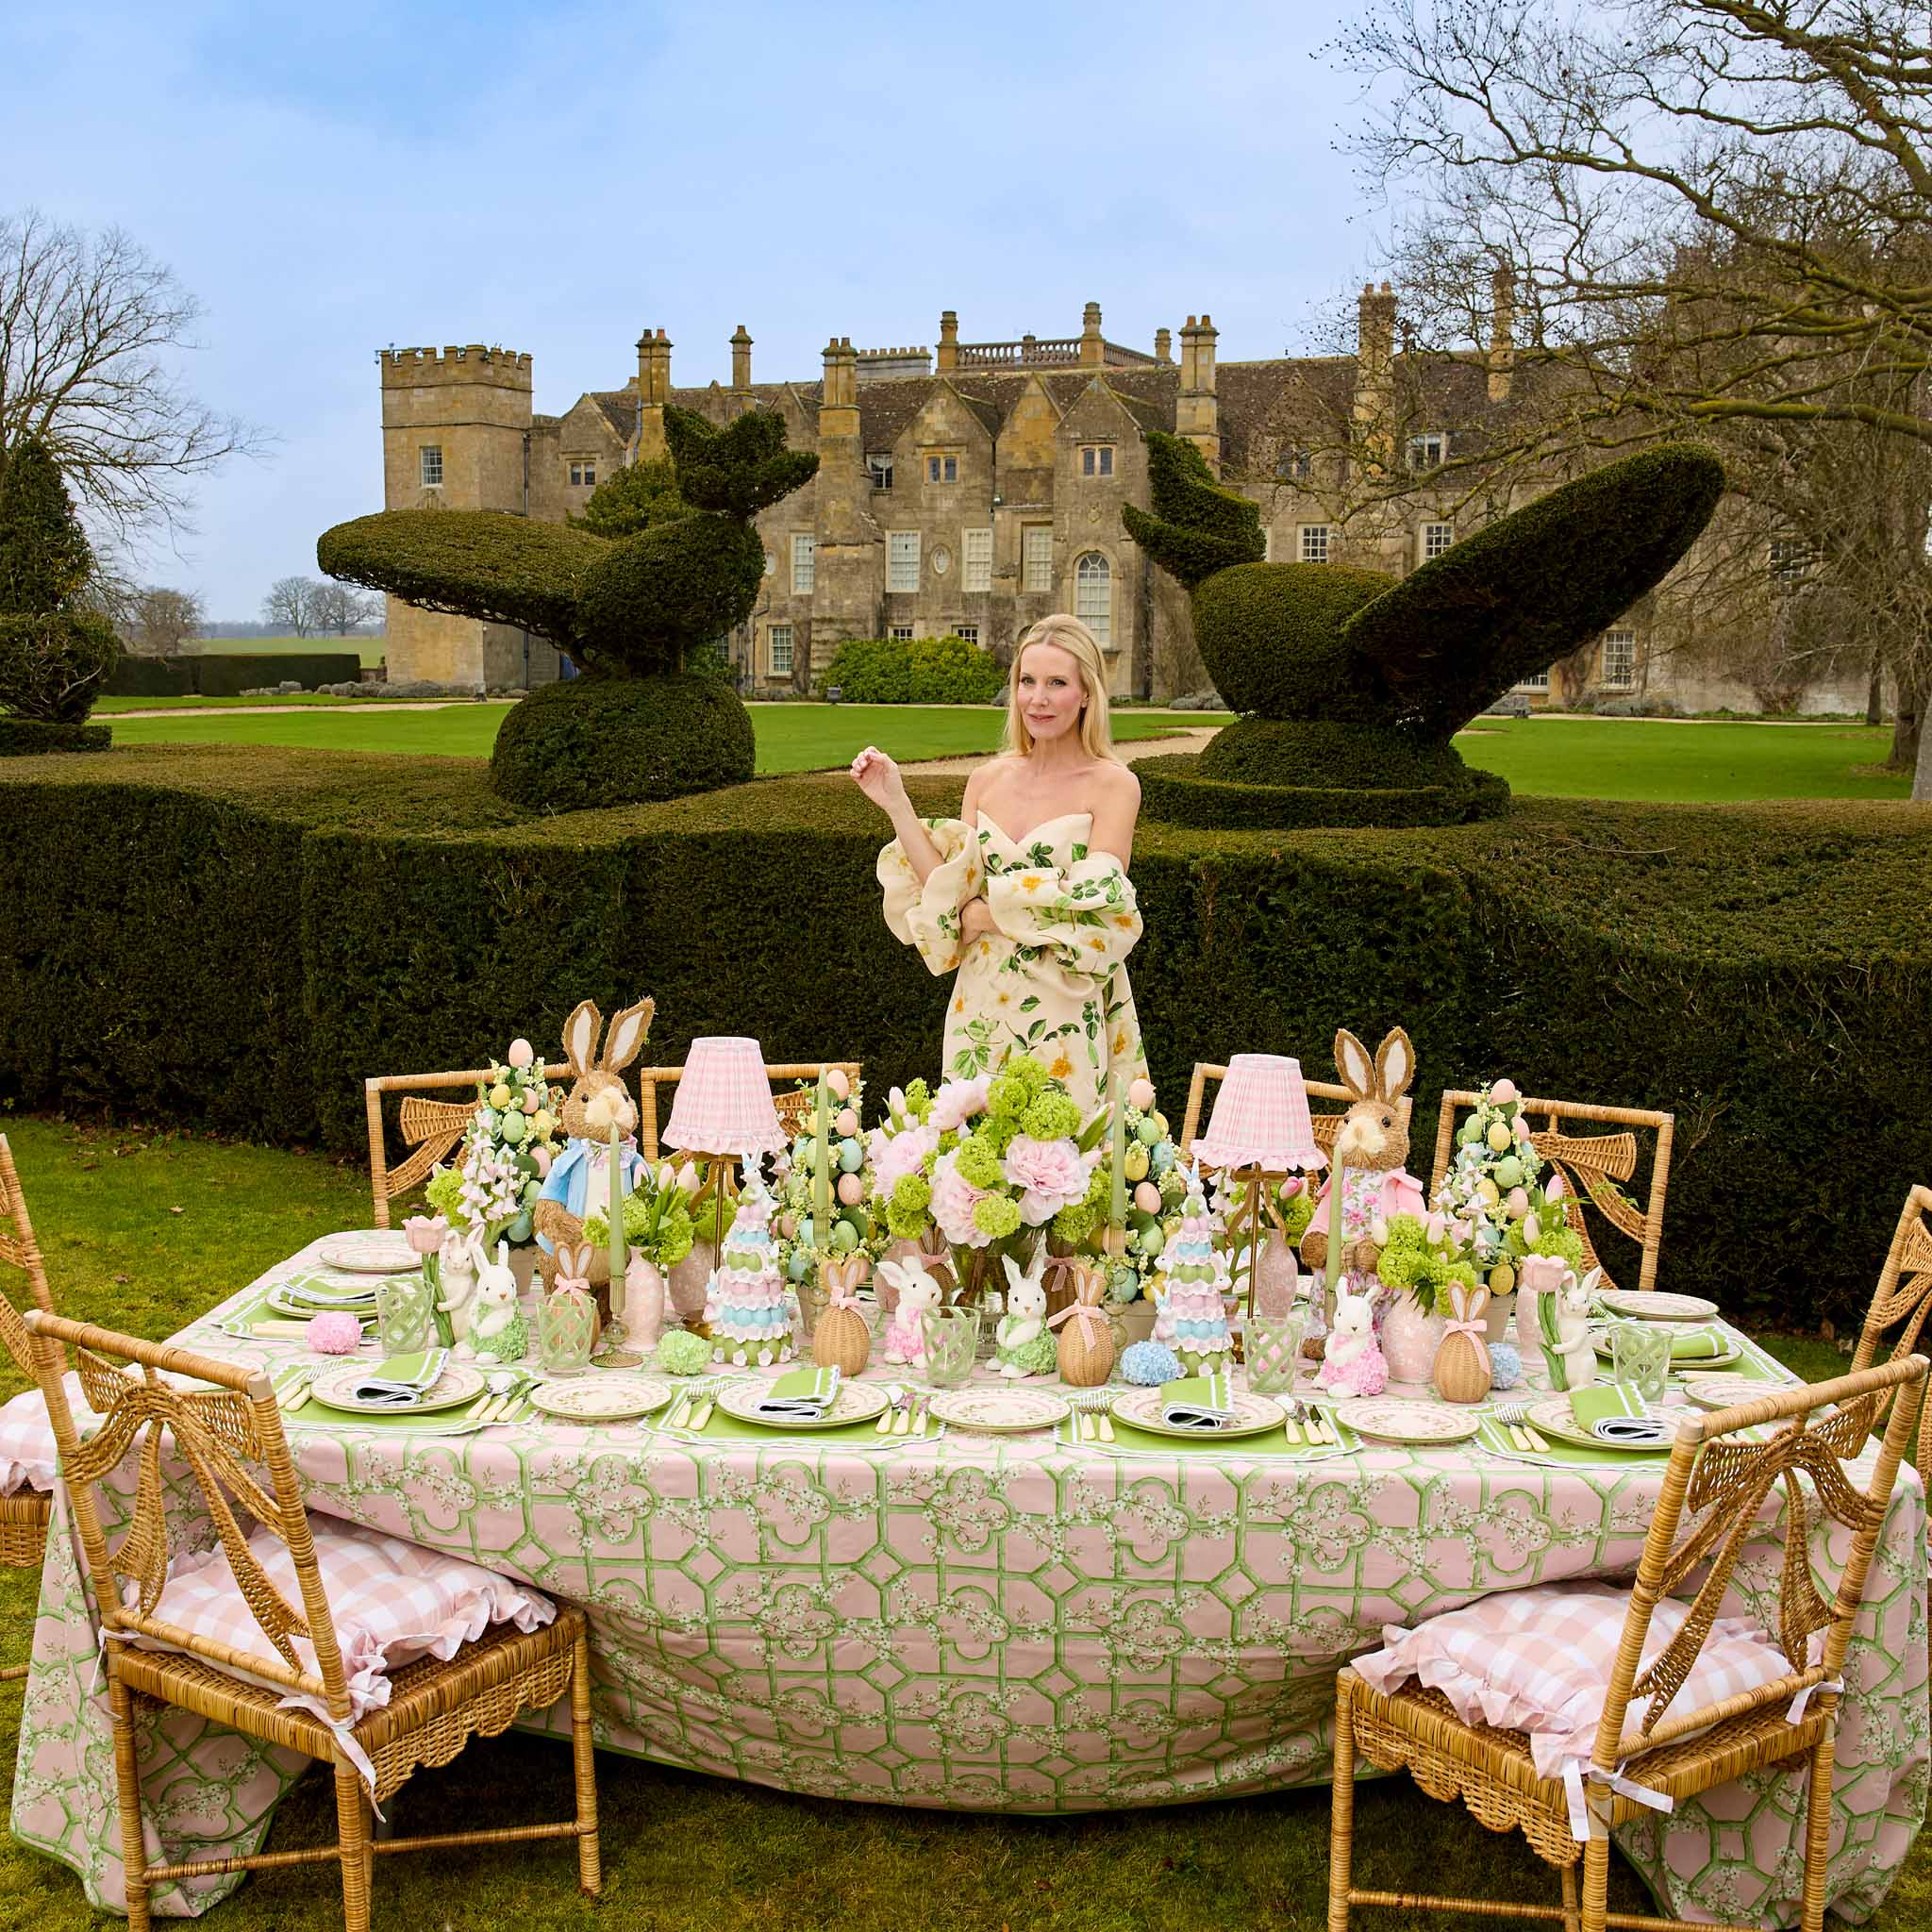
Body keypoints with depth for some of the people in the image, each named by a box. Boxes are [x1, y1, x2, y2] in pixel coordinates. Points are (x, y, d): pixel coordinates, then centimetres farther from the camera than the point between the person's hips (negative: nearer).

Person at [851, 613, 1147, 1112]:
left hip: (1064, 1019, -4)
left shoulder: (1113, 785, -7)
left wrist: (987, 913, -7)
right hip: (982, 1010, 4)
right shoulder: (988, 779, 6)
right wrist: (896, 804, -4)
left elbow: (1092, 911, -15)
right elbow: (949, 893, 0)